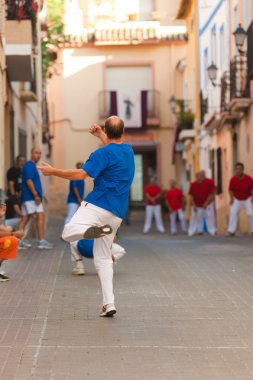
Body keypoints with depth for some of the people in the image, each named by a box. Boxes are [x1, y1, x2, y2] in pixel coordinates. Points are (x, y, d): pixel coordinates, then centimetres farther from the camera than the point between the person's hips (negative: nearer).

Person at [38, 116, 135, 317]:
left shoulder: (103, 153, -8)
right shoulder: (128, 150, 15)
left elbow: (81, 174, -17)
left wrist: (53, 171, -9)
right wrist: (101, 135, 48)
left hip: (98, 205, -7)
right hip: (117, 214, 7)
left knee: (68, 232, -15)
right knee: (103, 258, 10)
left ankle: (95, 230, -41)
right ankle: (109, 304, 1)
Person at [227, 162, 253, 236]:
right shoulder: (233, 179, -17)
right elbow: (230, 190, -2)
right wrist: (231, 198, -12)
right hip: (236, 199, 1)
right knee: (233, 213, -10)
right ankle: (231, 231, -5)